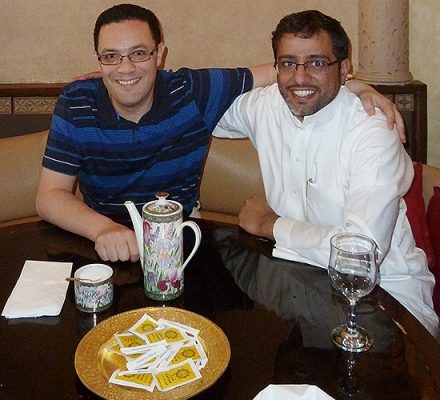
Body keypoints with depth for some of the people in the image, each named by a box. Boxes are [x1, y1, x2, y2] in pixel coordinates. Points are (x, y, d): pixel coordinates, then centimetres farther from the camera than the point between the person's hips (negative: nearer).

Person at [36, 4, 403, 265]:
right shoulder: (76, 104, -8)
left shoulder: (194, 92, -9)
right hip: (103, 250, 0)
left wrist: (355, 85, -18)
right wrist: (103, 229, -32)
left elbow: (277, 73, -3)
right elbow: (50, 195, -11)